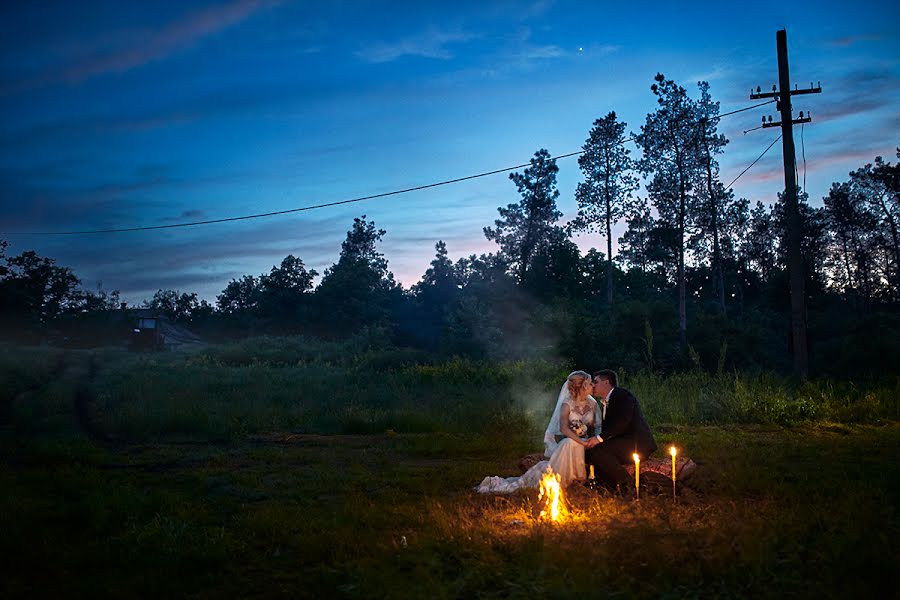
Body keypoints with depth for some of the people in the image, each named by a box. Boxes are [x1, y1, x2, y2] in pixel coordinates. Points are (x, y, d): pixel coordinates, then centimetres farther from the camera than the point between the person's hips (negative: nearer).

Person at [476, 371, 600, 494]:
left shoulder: (592, 403, 7)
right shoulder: (567, 404, -9)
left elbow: (593, 427, 11)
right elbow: (564, 428, -24)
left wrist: (592, 439, -10)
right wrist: (581, 442, -32)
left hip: (584, 443, 5)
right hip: (566, 444, -5)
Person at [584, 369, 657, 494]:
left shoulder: (622, 395, -7)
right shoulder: (605, 403, 21)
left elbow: (622, 422, -21)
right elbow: (606, 429, 15)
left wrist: (600, 438, -25)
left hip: (638, 443, -10)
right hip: (622, 444, 10)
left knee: (598, 450, -27)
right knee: (588, 454, -2)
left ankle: (627, 483, -15)